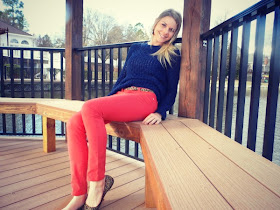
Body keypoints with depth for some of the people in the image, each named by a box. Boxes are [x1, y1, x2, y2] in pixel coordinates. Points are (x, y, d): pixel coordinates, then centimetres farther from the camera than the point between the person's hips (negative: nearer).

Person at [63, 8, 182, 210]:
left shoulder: (172, 54, 13)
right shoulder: (135, 48, 26)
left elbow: (172, 90, 7)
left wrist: (160, 113, -11)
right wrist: (107, 102, 10)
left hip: (145, 97, -5)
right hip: (120, 96, 6)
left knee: (90, 108, -31)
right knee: (75, 124, -21)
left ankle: (97, 183, -24)